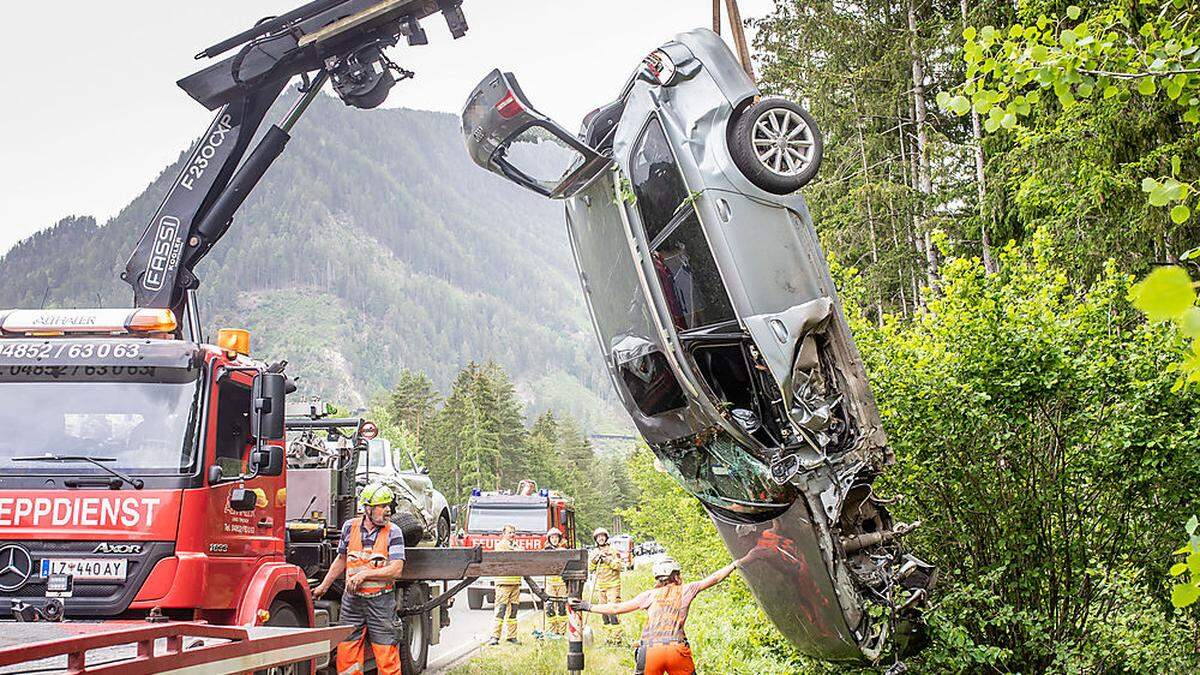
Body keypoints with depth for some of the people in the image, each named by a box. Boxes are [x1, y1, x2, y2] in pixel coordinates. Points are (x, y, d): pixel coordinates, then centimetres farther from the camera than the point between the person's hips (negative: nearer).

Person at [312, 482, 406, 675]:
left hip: (381, 601, -3)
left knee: (387, 659, -1)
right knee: (346, 655, 4)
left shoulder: (393, 532, -4)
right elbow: (341, 559, 19)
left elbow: (396, 570, -12)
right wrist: (324, 586, 21)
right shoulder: (350, 527, 5)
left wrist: (364, 574, -17)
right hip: (352, 601, 3)